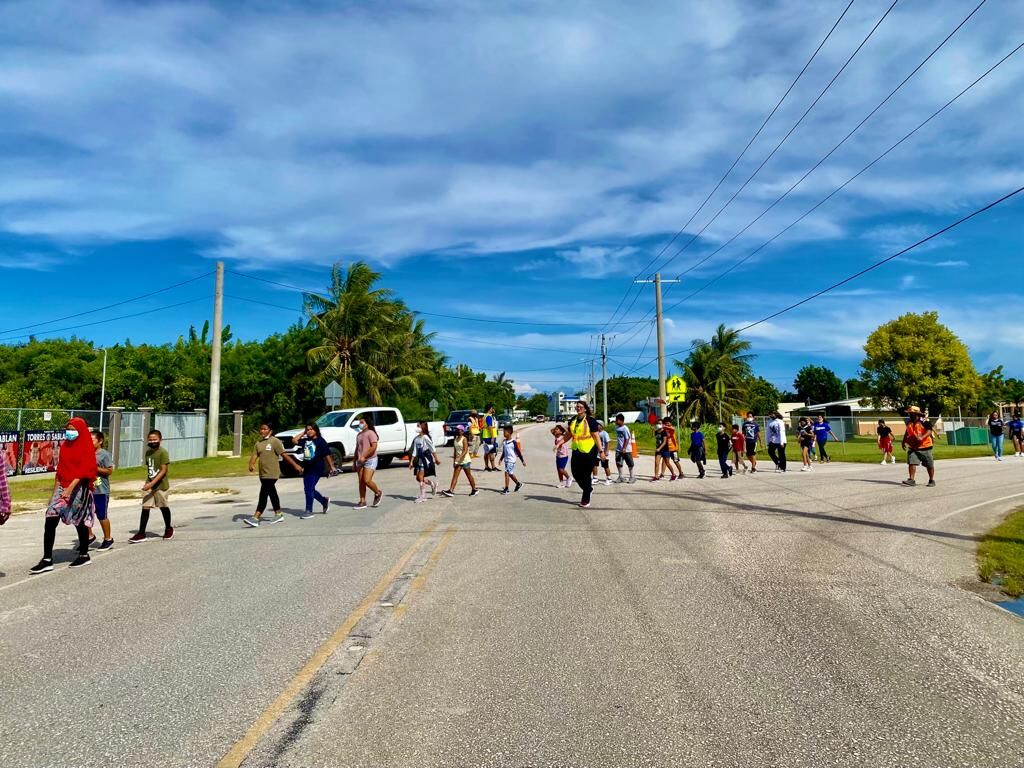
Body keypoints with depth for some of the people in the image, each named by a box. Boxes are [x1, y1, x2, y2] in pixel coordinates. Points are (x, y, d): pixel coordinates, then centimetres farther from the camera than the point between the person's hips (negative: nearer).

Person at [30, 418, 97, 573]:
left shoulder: (87, 447, -8)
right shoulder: (64, 446, 11)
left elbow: (84, 471, -17)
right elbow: (60, 470, 15)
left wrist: (70, 488, -27)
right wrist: (55, 491, 14)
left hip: (79, 489, -6)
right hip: (62, 487, 6)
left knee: (79, 522, 4)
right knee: (50, 520, -7)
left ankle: (84, 555, 20)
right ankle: (47, 560, -5)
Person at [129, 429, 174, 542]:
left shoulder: (163, 452, -14)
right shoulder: (148, 452, 7)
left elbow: (163, 471, -19)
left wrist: (152, 483, -25)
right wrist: (147, 482, 12)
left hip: (160, 485, -5)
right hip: (149, 484, 5)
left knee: (164, 507, 10)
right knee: (145, 508, -1)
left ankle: (168, 529, 29)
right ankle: (141, 533, 1)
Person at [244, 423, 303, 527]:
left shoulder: (274, 441, -8)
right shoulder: (258, 443, 12)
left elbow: (284, 455, -9)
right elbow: (254, 455, 4)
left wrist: (295, 465, -9)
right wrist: (251, 464, -17)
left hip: (272, 474, -7)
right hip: (262, 474, 8)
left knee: (263, 495, -13)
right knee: (272, 494, 18)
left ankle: (256, 518, -18)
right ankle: (279, 514, 31)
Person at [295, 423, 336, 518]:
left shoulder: (320, 441, -7)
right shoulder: (305, 440, 10)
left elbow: (327, 455, -6)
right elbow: (295, 441, 11)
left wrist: (331, 467, -6)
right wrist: (303, 433, 9)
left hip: (316, 469, -7)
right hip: (307, 468, 7)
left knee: (309, 489, -9)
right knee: (308, 489, 12)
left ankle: (308, 511, -1)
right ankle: (324, 500, 33)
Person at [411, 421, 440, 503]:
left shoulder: (425, 437, -13)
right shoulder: (416, 439, 7)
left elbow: (432, 449, -7)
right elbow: (415, 451, 10)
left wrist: (436, 459, -4)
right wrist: (412, 461, 6)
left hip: (426, 459, -8)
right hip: (419, 459, 8)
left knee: (421, 477, -8)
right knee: (418, 478, 8)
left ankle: (422, 496, 0)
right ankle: (432, 483, 30)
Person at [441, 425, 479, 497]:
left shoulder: (464, 439, -12)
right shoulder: (455, 439, 8)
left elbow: (465, 451, -21)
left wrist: (459, 458, -31)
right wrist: (455, 460, 15)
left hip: (465, 460, -6)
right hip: (458, 461, 6)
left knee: (469, 475, 6)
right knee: (455, 475, -4)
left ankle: (474, 489, 20)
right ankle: (451, 491, -12)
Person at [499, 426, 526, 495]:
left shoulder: (513, 442, -13)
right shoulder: (504, 442, 5)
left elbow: (518, 452, -7)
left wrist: (523, 461, -5)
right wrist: (501, 459, 14)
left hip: (511, 461, -7)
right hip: (506, 460, 7)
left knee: (507, 473, -14)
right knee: (510, 474, 16)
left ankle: (506, 489, -10)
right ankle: (518, 484, 36)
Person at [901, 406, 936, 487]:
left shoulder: (924, 421, -12)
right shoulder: (909, 422, 9)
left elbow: (929, 431, -19)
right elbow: (907, 432, 23)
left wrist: (922, 437, -33)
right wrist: (904, 441, 20)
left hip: (925, 446, -5)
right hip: (912, 447, 5)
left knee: (929, 465, 6)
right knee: (911, 462, -7)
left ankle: (931, 480, 19)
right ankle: (911, 480, -6)